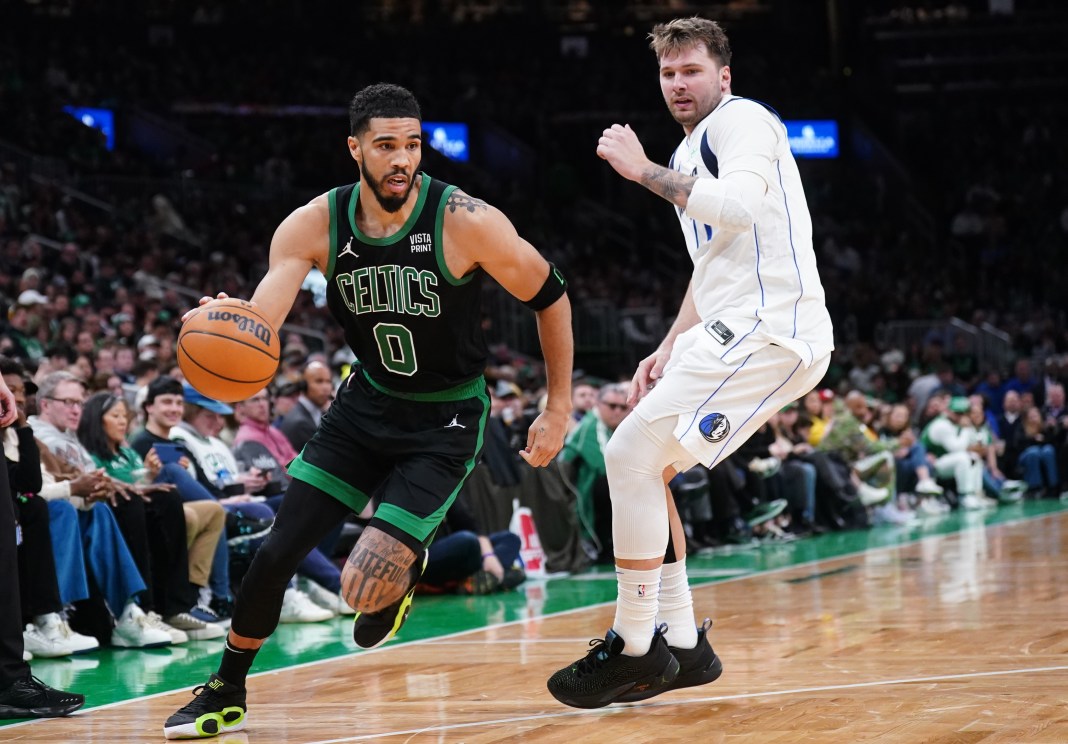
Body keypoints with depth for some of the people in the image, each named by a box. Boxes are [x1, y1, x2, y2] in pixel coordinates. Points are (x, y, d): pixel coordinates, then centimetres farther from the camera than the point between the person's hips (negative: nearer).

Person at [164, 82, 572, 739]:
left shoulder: (467, 222, -23)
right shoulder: (316, 225, -13)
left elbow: (550, 297, -8)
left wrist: (558, 411, -7)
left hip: (446, 419, -4)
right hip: (367, 403, 4)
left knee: (366, 584, -16)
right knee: (275, 555, -1)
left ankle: (406, 567, 23)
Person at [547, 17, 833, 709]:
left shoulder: (744, 120, -5)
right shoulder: (690, 153, 24)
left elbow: (738, 207, -25)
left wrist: (644, 171, -18)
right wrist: (669, 350, 23)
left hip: (771, 329, -10)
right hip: (733, 333, 10)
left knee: (631, 454, -15)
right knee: (640, 466, 11)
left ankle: (634, 647, -8)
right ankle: (681, 644, 15)